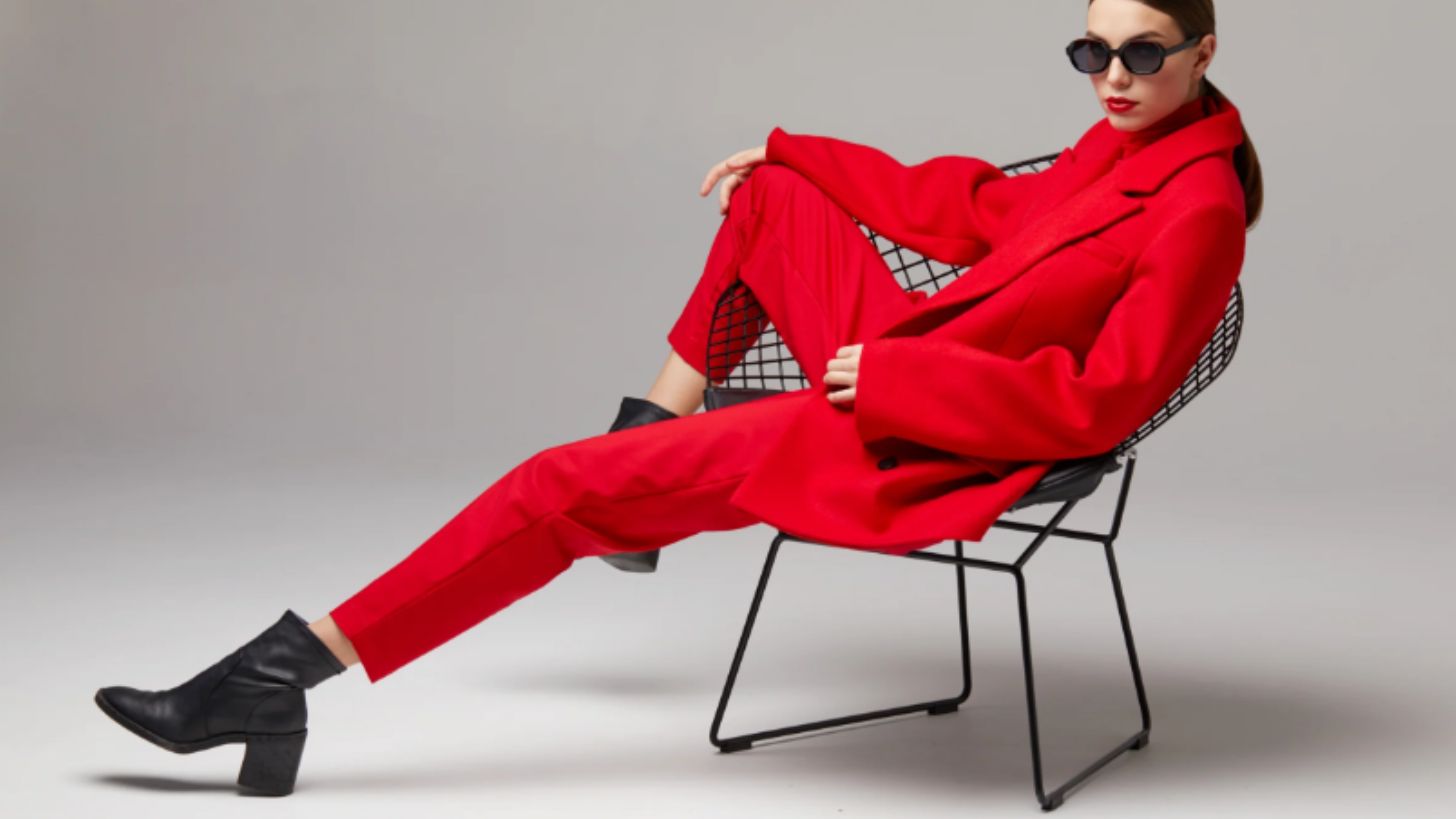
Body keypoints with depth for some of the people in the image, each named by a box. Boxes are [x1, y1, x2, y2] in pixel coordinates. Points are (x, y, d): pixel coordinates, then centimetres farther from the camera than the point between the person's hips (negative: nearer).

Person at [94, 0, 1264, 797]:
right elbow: (966, 212, 18)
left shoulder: (1199, 207, -17)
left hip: (905, 447, -8)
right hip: (895, 371, 8)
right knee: (773, 194, 22)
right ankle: (662, 423, 24)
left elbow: (1103, 402, -21)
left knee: (567, 486, -12)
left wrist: (893, 379, -20)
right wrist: (784, 150, 19)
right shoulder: (1120, 140, 7)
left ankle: (291, 669, -5)